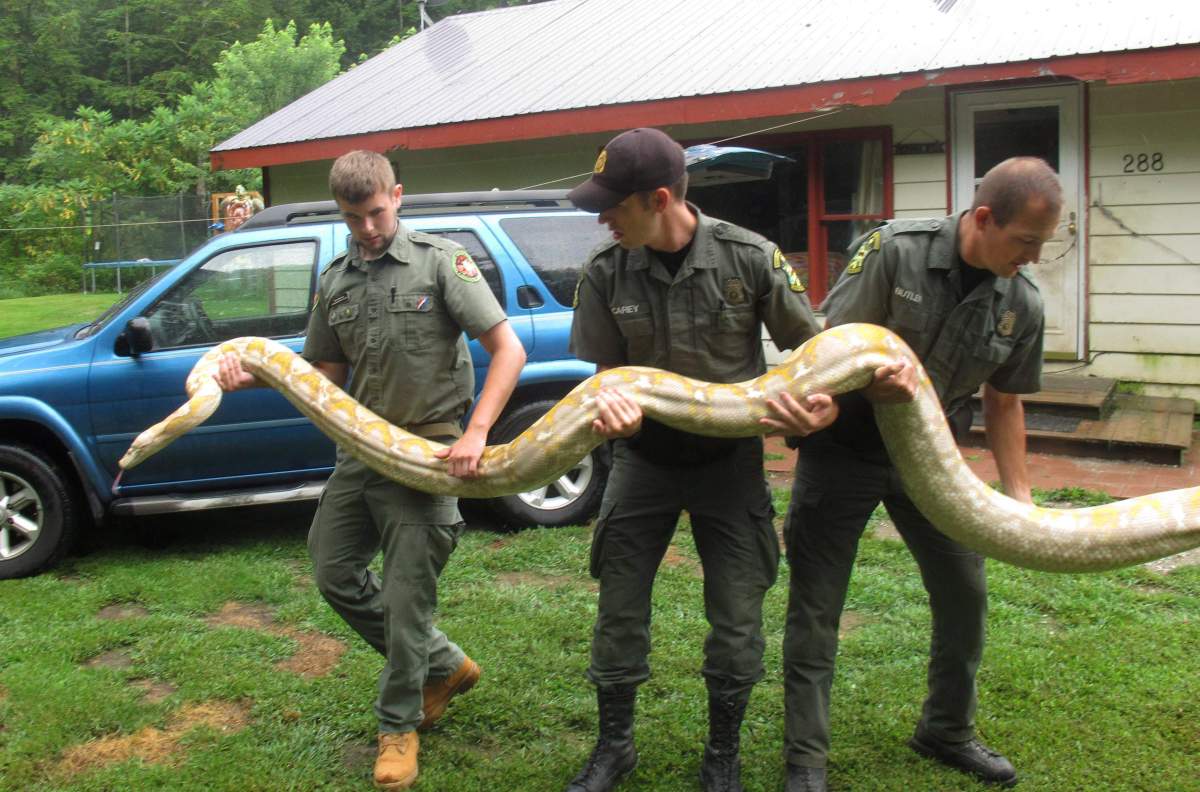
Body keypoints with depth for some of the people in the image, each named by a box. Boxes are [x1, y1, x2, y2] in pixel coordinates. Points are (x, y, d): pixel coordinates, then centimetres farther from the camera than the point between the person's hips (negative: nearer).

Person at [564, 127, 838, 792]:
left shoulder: (749, 257, -15)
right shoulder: (605, 272, -11)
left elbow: (809, 344, -2)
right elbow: (605, 370, -1)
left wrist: (821, 399, -22)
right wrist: (610, 403, -24)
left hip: (729, 457, -1)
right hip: (643, 456, 2)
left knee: (737, 622, 3)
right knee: (618, 611, 7)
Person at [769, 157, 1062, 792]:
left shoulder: (1021, 305, -4)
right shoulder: (895, 249, -19)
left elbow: (1003, 403, 7)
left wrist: (1019, 495, 4)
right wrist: (874, 380, -35)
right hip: (845, 448, -4)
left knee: (965, 595, 11)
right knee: (815, 609, 0)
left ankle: (947, 732, 34)